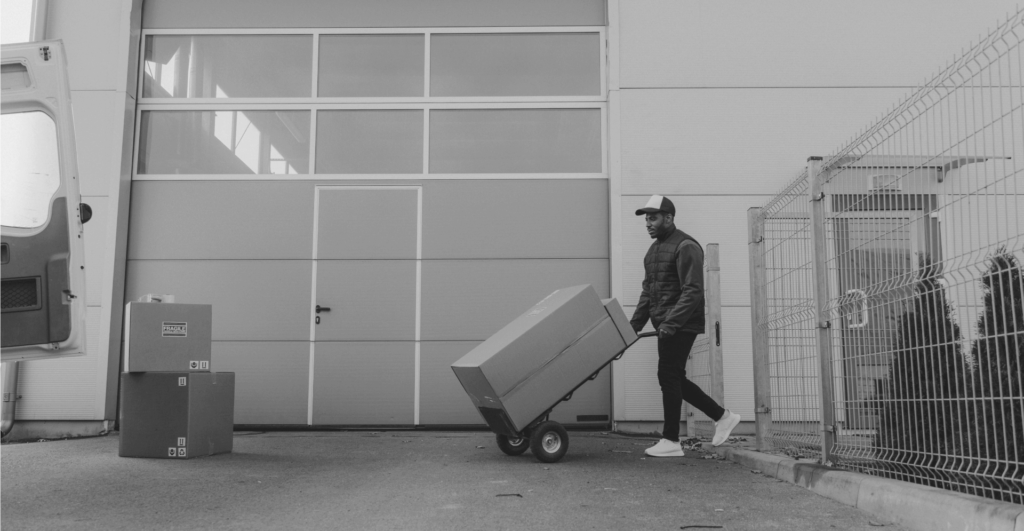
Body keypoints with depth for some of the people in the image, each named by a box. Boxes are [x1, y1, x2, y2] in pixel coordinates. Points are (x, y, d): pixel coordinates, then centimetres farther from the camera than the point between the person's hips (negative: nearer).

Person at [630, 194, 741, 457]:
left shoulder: (685, 247, -12)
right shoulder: (654, 249, 18)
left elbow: (693, 292, -20)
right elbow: (648, 291, 21)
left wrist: (670, 322, -27)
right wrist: (635, 324, 12)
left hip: (681, 325, -9)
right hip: (665, 325, 9)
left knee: (669, 377, -8)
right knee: (673, 378, 10)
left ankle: (671, 441, 0)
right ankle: (722, 416, 23)